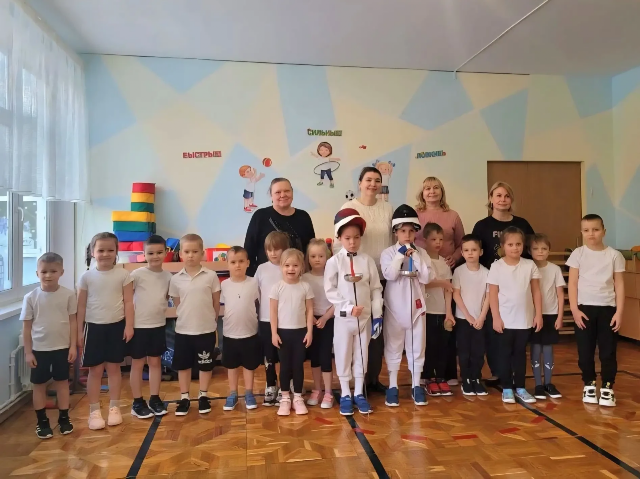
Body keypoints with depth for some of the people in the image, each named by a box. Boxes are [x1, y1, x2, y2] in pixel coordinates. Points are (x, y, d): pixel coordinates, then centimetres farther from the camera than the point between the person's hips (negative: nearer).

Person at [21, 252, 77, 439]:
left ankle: (64, 418, 25)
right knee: (39, 385, 11)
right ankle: (42, 422, 25)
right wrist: (28, 352, -3)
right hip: (39, 349, 0)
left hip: (62, 347, 0)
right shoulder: (31, 297, -7)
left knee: (62, 382, 12)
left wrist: (73, 346, -4)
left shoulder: (68, 295, -7)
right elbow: (27, 327, -2)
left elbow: (72, 322, -2)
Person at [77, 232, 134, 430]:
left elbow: (128, 303, -2)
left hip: (116, 325, 0)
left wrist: (129, 326, -7)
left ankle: (114, 408, 21)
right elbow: (81, 306, 2)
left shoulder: (123, 275, -4)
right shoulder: (87, 277, -2)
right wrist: (79, 331, 2)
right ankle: (94, 411, 17)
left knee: (114, 367, 9)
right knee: (95, 370, 7)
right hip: (94, 326, 0)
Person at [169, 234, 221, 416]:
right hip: (183, 330, 2)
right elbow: (176, 304, 7)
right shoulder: (176, 279, -2)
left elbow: (216, 303, 1)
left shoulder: (211, 276, -8)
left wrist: (211, 320, 5)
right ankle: (184, 398, 28)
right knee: (182, 365, 12)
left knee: (205, 364, 11)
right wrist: (187, 318, 4)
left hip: (206, 329, -2)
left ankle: (203, 396, 28)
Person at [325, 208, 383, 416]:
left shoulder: (367, 260, -1)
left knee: (361, 355, 13)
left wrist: (377, 315, -3)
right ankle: (345, 395, 24)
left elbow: (376, 289, 0)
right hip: (343, 317, -2)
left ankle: (359, 393, 28)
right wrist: (348, 307, -16)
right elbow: (330, 290, -8)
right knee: (343, 355, 9)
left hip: (365, 317, 2)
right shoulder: (334, 261, -7)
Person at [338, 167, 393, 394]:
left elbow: (394, 240, 10)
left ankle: (374, 378, 24)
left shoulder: (388, 209, 7)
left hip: (383, 276, 4)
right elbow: (339, 242, -4)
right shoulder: (348, 208, -4)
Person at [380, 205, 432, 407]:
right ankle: (393, 386, 20)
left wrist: (415, 256, -14)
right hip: (395, 307, -2)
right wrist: (401, 254, -18)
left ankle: (416, 385, 24)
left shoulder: (421, 253, 2)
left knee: (417, 346, 11)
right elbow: (389, 275, -19)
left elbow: (426, 278, -8)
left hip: (416, 307, 2)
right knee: (393, 347, 8)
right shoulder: (388, 252, -4)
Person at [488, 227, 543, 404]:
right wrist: (496, 317, -9)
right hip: (505, 320, -2)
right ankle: (506, 388, 19)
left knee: (521, 353, 14)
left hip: (525, 320, 2)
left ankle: (520, 387, 25)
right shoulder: (497, 267, -7)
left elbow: (536, 291, 4)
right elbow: (493, 294, -6)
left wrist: (538, 314, -1)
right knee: (505, 354, 8)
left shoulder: (530, 265, 0)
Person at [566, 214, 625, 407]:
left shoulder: (614, 255, 1)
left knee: (608, 351, 3)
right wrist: (574, 309, -7)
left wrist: (619, 312, -3)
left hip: (607, 308, 0)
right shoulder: (578, 254, 0)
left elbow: (619, 285, 2)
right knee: (585, 351, 6)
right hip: (584, 308, 0)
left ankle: (607, 387, 16)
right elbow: (572, 283, 0)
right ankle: (589, 384, 21)